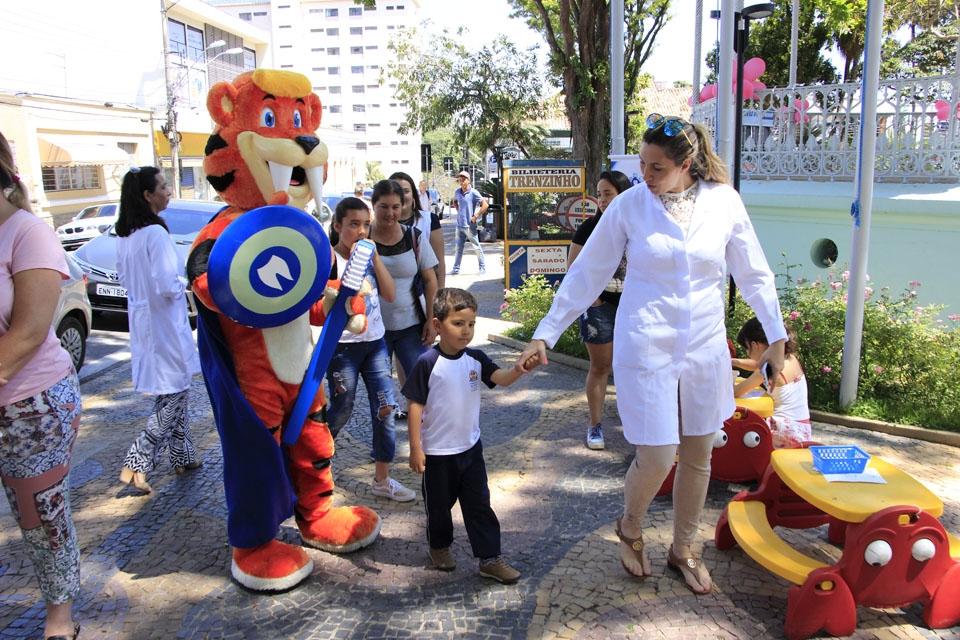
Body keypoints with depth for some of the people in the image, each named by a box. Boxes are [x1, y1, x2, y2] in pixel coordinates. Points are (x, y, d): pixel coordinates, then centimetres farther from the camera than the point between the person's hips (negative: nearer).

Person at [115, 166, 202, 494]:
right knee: (174, 394, 2)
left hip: (141, 320, 9)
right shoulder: (156, 233, -21)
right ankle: (137, 464, 1)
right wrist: (182, 283, -5)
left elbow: (124, 276, 18)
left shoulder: (125, 236, 6)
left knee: (171, 393, 18)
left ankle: (183, 456, 29)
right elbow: (167, 286, -25)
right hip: (163, 324, -9)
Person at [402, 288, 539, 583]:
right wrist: (415, 448, -13)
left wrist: (519, 369, -40)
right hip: (436, 452, -3)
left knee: (479, 504, 8)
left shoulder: (476, 359, -3)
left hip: (470, 448, 4)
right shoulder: (428, 363, -16)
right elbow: (415, 406, -13)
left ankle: (490, 558, 17)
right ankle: (440, 546, 40)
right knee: (439, 505, 15)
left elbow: (502, 379, -17)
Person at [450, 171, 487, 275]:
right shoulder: (457, 192, 5)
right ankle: (456, 269, 18)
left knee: (477, 247, 3)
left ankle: (483, 268, 13)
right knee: (459, 248, 11)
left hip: (470, 225, -6)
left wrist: (476, 217, -13)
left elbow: (485, 205, -14)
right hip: (459, 224, 6)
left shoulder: (473, 193, -12)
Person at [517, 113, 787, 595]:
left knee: (697, 457, 13)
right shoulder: (629, 205, -7)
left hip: (705, 349, 3)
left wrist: (776, 338, 10)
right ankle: (630, 528, 31)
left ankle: (682, 550, 37)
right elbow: (585, 275, -3)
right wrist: (544, 335, -4)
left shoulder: (724, 202, -2)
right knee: (655, 461, -3)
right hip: (645, 350, -3)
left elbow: (754, 275, 7)